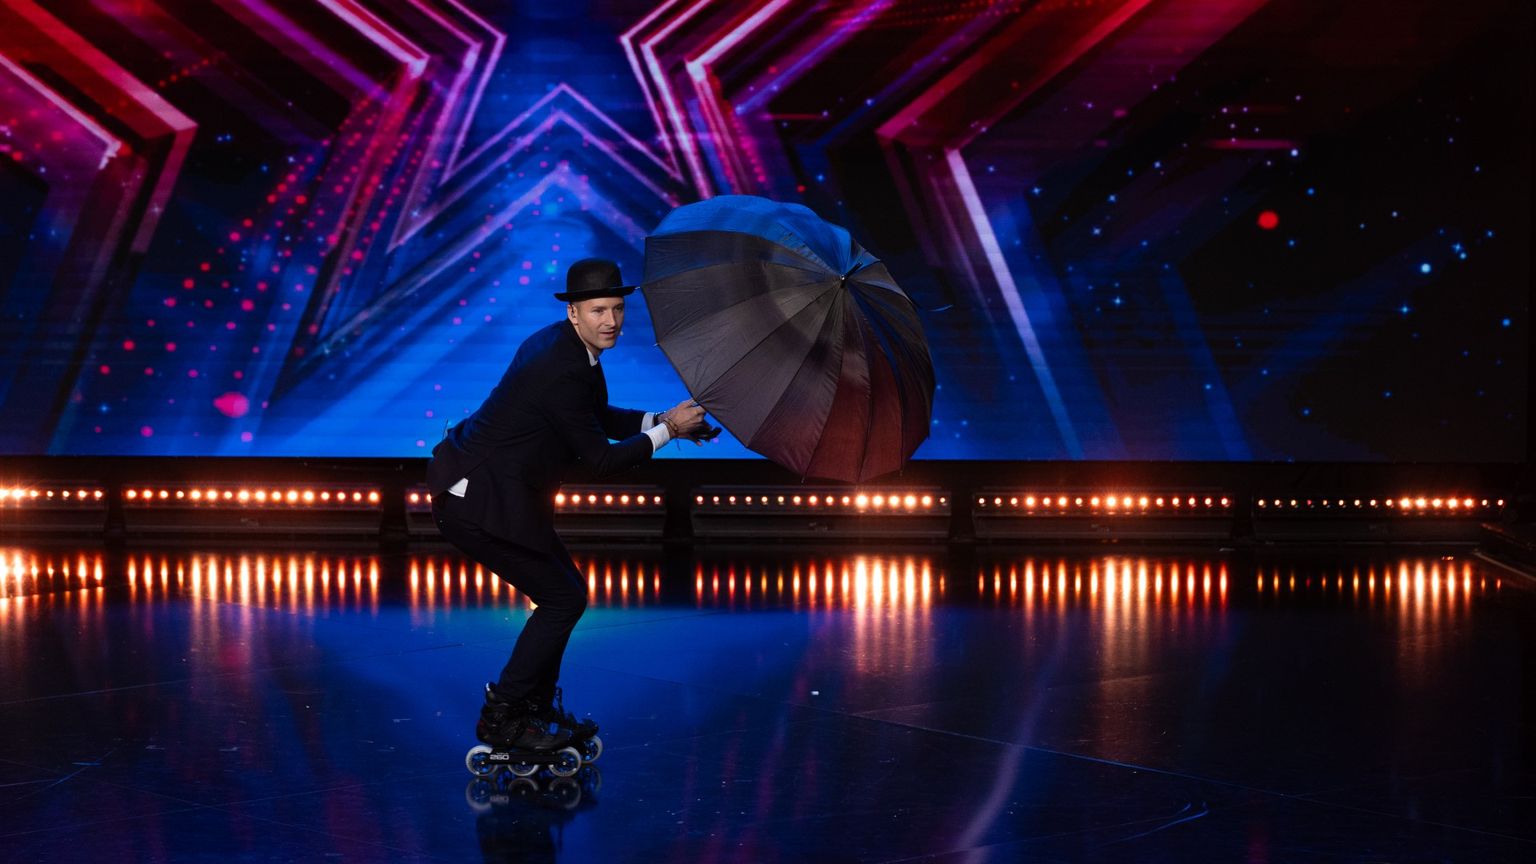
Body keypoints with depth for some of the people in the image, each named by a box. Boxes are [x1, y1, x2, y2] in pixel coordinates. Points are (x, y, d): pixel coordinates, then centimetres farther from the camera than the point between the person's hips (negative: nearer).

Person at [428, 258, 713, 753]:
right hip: (478, 503, -10)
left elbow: (598, 417, 23)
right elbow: (600, 459, -17)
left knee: (565, 589, 18)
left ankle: (535, 706, 29)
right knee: (563, 598, -2)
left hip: (477, 486, 10)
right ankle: (500, 718, 6)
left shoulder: (561, 344, 8)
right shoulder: (564, 372, -24)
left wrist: (659, 419, 10)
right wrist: (667, 430, -8)